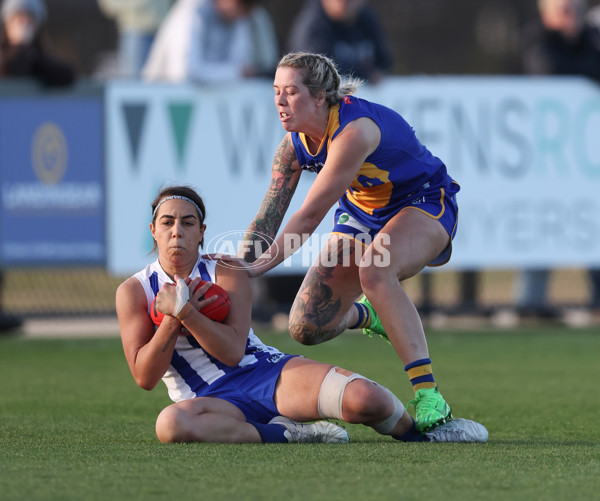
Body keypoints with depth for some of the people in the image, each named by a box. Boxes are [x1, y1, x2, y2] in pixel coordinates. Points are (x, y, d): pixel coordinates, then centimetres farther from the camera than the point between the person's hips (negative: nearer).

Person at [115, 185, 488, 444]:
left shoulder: (227, 274, 1)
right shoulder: (134, 291, 3)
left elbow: (232, 351, -11)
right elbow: (145, 377, -3)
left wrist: (183, 311, -24)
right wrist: (172, 319, -17)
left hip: (269, 372, 1)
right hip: (213, 402, -1)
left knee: (364, 399, -26)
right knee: (170, 424, -42)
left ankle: (419, 432, 9)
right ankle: (288, 435, -28)